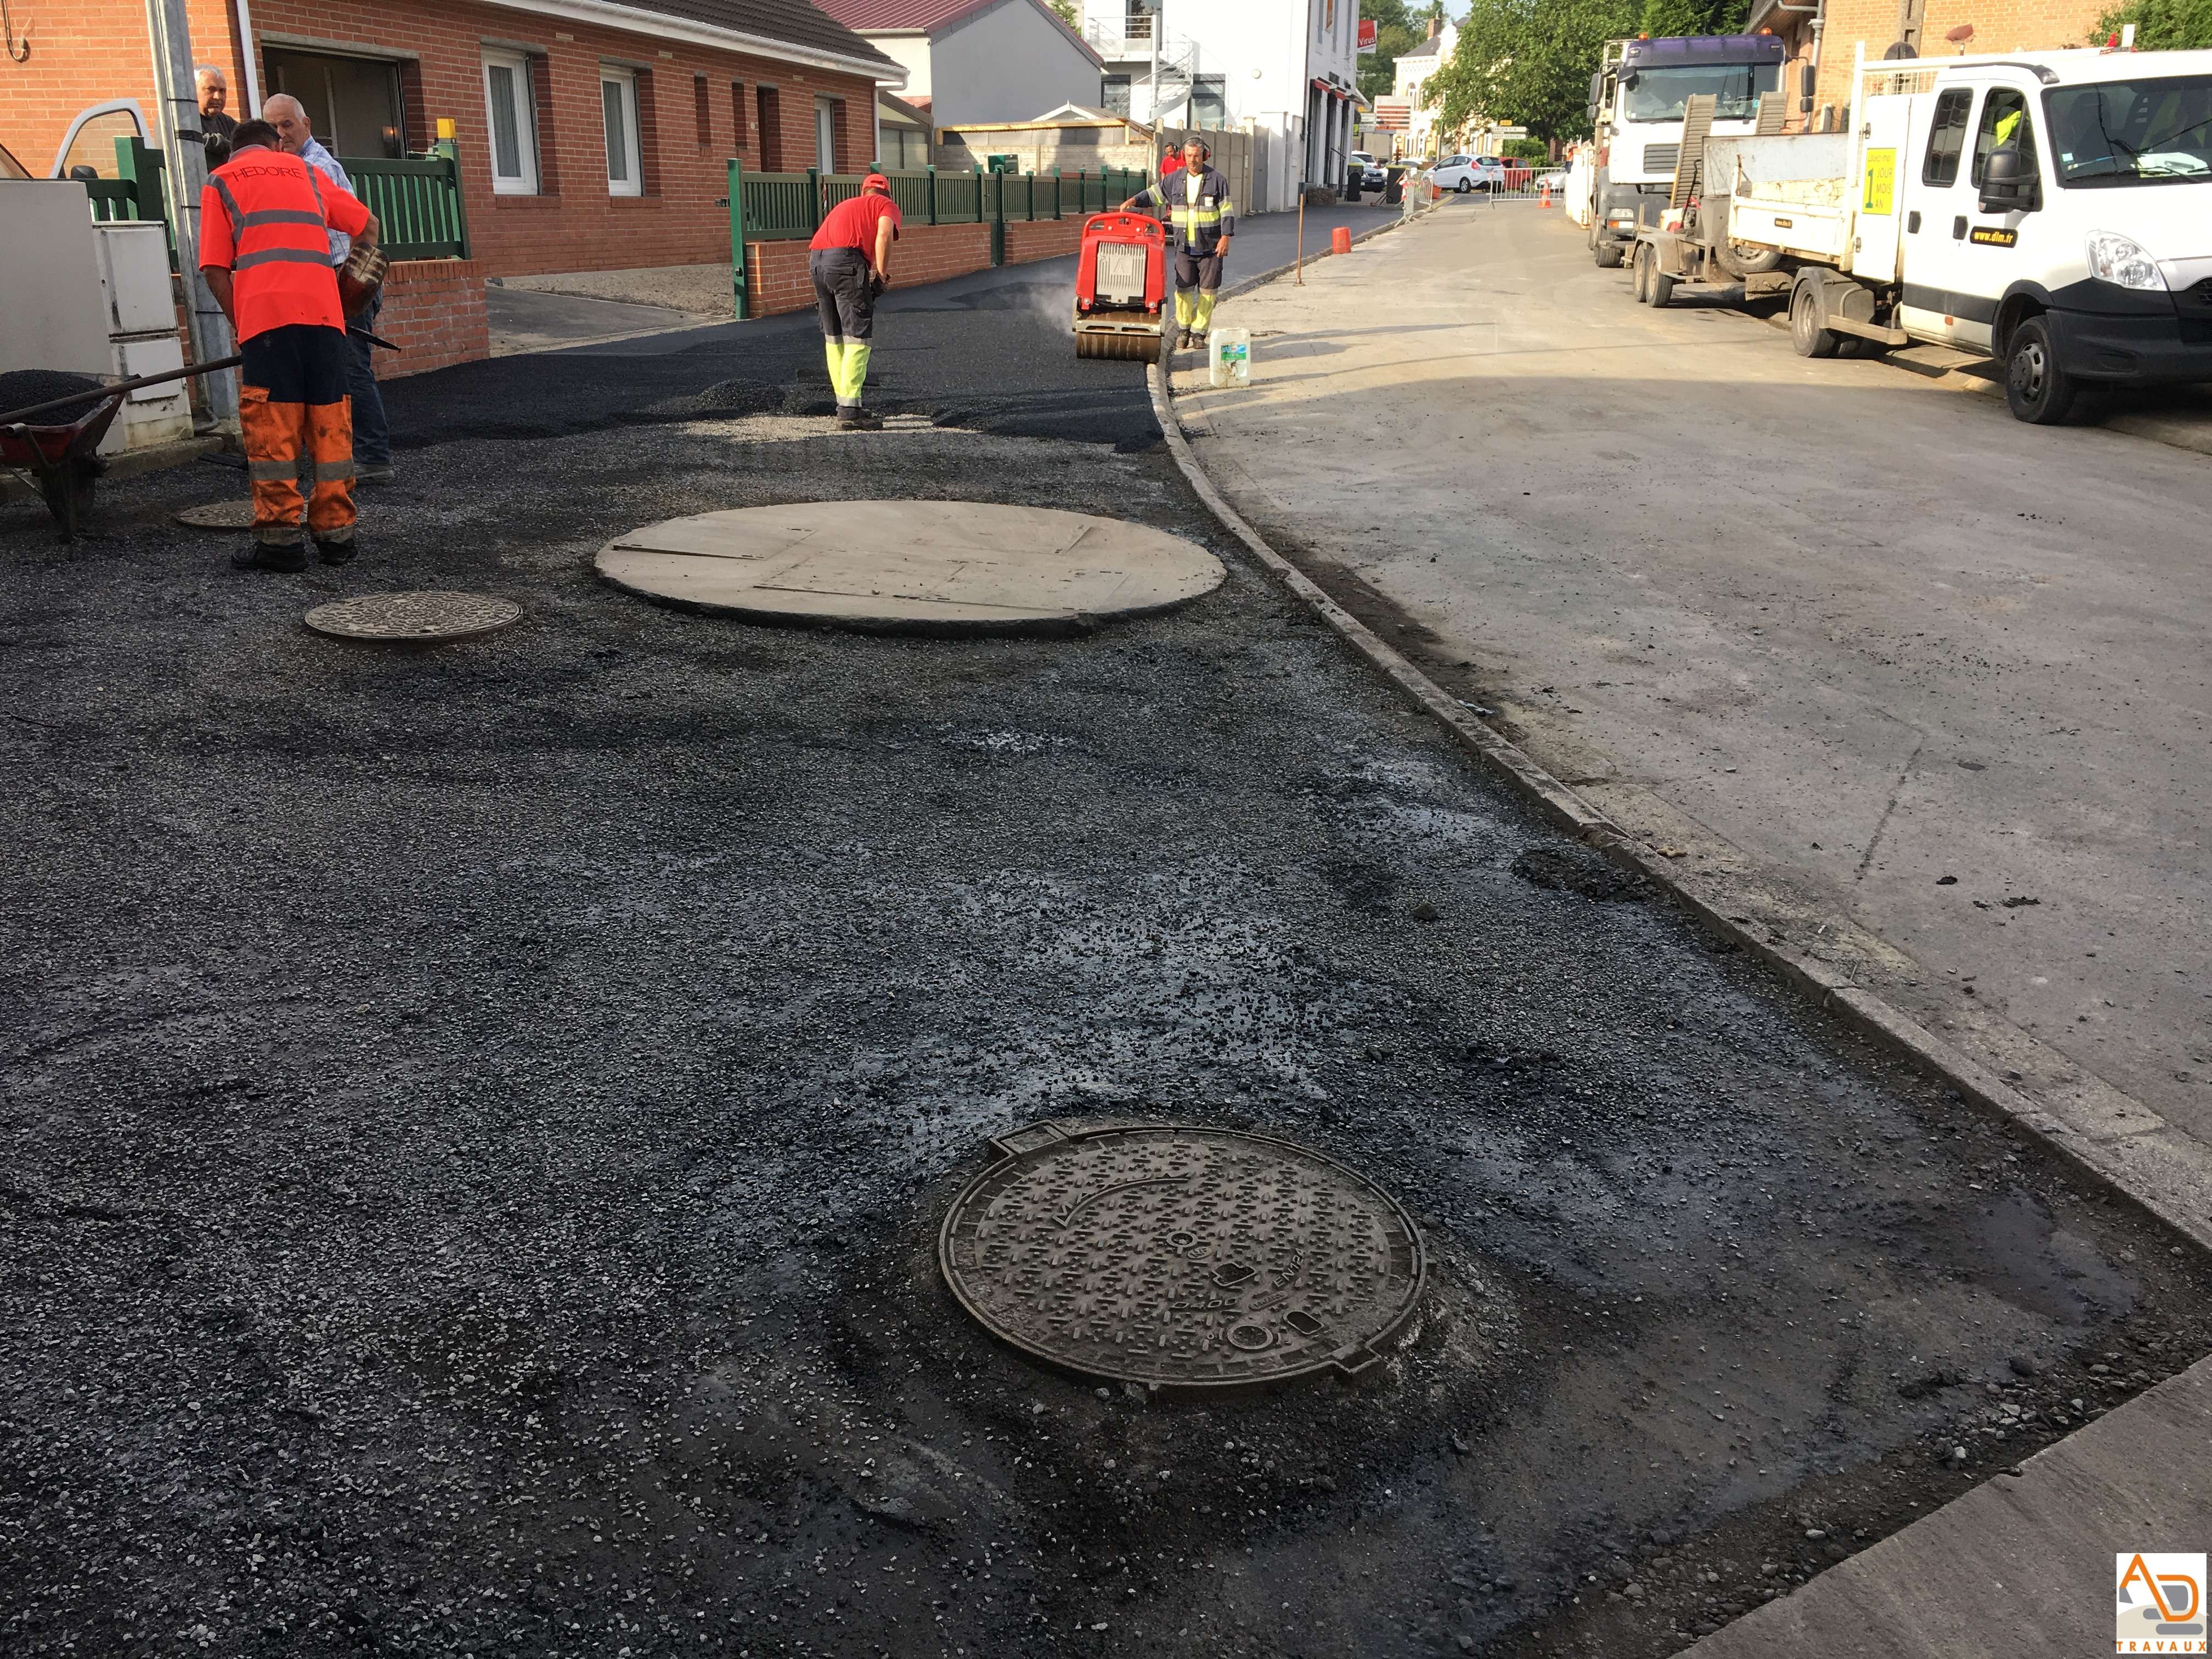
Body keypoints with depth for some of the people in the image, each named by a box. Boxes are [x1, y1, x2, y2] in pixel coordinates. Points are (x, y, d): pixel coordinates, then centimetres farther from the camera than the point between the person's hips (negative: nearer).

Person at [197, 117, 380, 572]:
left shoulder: (220, 181, 17)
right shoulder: (305, 172, 25)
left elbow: (216, 271, 7)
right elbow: (367, 225, 31)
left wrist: (240, 326, 15)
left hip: (265, 313, -2)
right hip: (324, 312, 3)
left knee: (272, 428, -1)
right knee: (330, 423, 7)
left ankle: (278, 538, -3)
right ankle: (336, 533, 7)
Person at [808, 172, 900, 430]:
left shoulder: (845, 205, 35)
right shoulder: (887, 206, 16)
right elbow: (884, 235, -6)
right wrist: (881, 276, -1)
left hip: (816, 262, 7)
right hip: (846, 260, -7)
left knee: (833, 338, 16)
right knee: (858, 338, -5)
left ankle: (844, 404, 24)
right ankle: (850, 410, -12)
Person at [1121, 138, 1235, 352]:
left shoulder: (1217, 180, -2)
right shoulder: (1175, 180, 6)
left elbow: (1227, 211, -3)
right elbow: (1155, 194, 15)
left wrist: (1225, 237, -12)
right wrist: (1134, 200, -2)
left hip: (1210, 247, -2)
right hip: (1184, 246, 2)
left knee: (1207, 291, 0)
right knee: (1183, 289, -1)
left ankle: (1199, 331, 10)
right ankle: (1184, 329, 14)